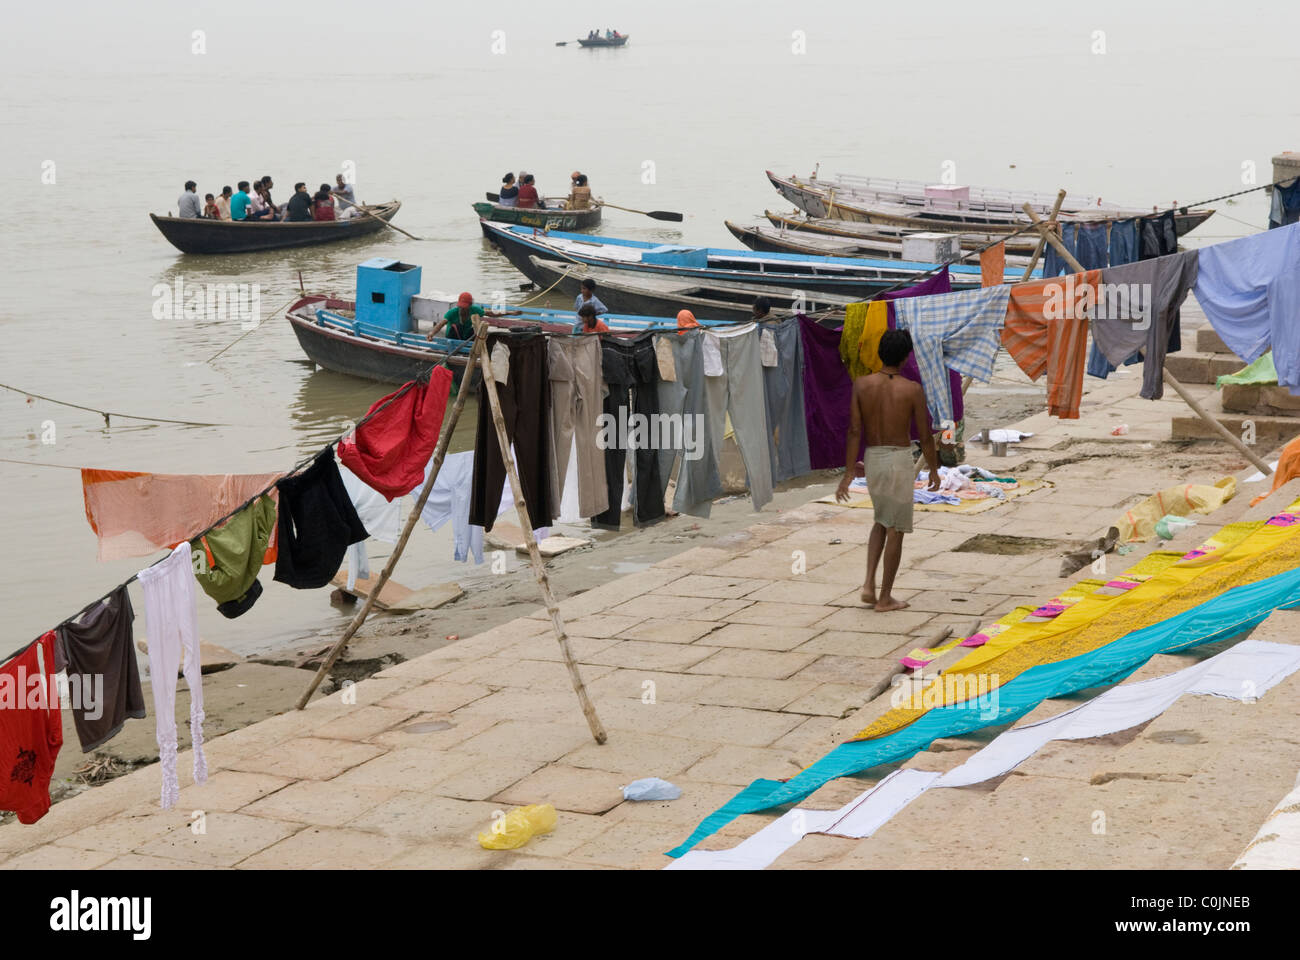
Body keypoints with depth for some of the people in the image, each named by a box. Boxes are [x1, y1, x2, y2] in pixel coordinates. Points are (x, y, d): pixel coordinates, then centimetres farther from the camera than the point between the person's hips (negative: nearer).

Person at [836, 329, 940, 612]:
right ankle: (885, 598, 12)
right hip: (900, 459, -4)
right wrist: (933, 469, 9)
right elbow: (925, 435, -6)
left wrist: (849, 472, -1)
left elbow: (855, 431, -5)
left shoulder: (862, 385, -4)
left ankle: (869, 585, 11)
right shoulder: (912, 390, -11)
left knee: (881, 521, 24)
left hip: (872, 459, 4)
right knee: (895, 529, 7)